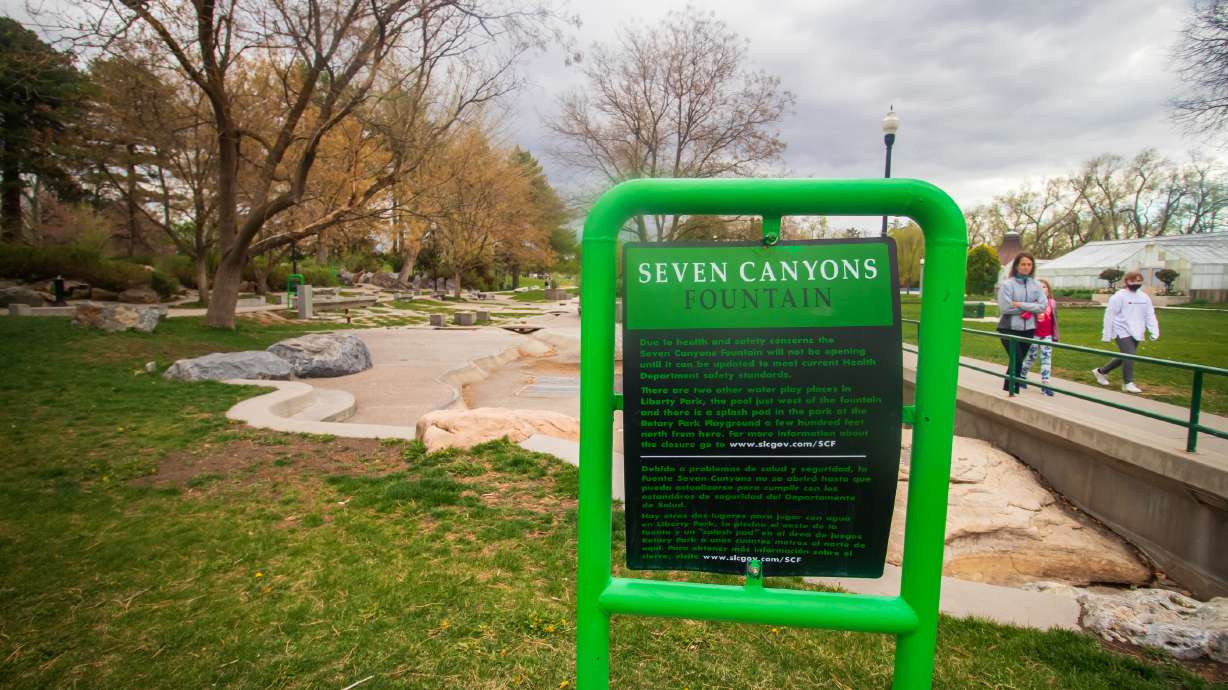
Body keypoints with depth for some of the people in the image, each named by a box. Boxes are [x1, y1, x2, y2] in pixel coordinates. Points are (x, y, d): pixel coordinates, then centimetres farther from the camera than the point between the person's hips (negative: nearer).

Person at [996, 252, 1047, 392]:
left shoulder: (1036, 285, 5)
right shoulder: (1007, 284, -8)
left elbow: (1043, 306, -5)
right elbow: (1005, 307, -17)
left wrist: (1021, 305, -16)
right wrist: (1030, 307, -10)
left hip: (1028, 329, 5)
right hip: (1009, 329, -5)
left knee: (1019, 361, 11)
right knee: (1017, 360, -12)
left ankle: (1009, 389, 23)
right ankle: (1009, 389, 0)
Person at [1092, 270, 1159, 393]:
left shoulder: (1144, 297, 10)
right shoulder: (1119, 296, -9)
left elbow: (1150, 315, 9)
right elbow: (1109, 315, -8)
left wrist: (1155, 331, -4)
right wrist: (1106, 335, -10)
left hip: (1135, 333, 7)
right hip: (1122, 332, -7)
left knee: (1124, 357, 13)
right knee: (1129, 356, -14)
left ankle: (1101, 371, 30)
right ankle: (1128, 383, -5)